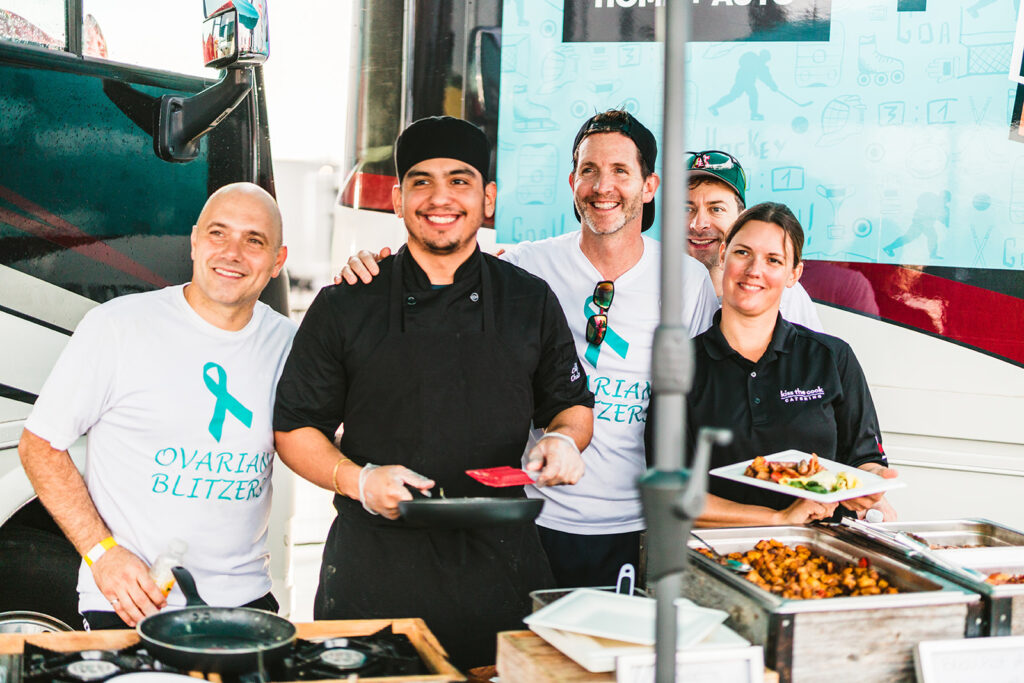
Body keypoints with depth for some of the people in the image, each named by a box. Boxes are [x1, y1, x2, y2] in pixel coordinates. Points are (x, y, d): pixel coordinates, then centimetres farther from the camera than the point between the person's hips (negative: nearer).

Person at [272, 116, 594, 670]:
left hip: (499, 562, 2)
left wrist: (564, 440, -5)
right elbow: (296, 427, 5)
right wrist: (358, 479, -12)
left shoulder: (531, 302, 7)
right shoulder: (345, 307, 2)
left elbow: (572, 404, 17)